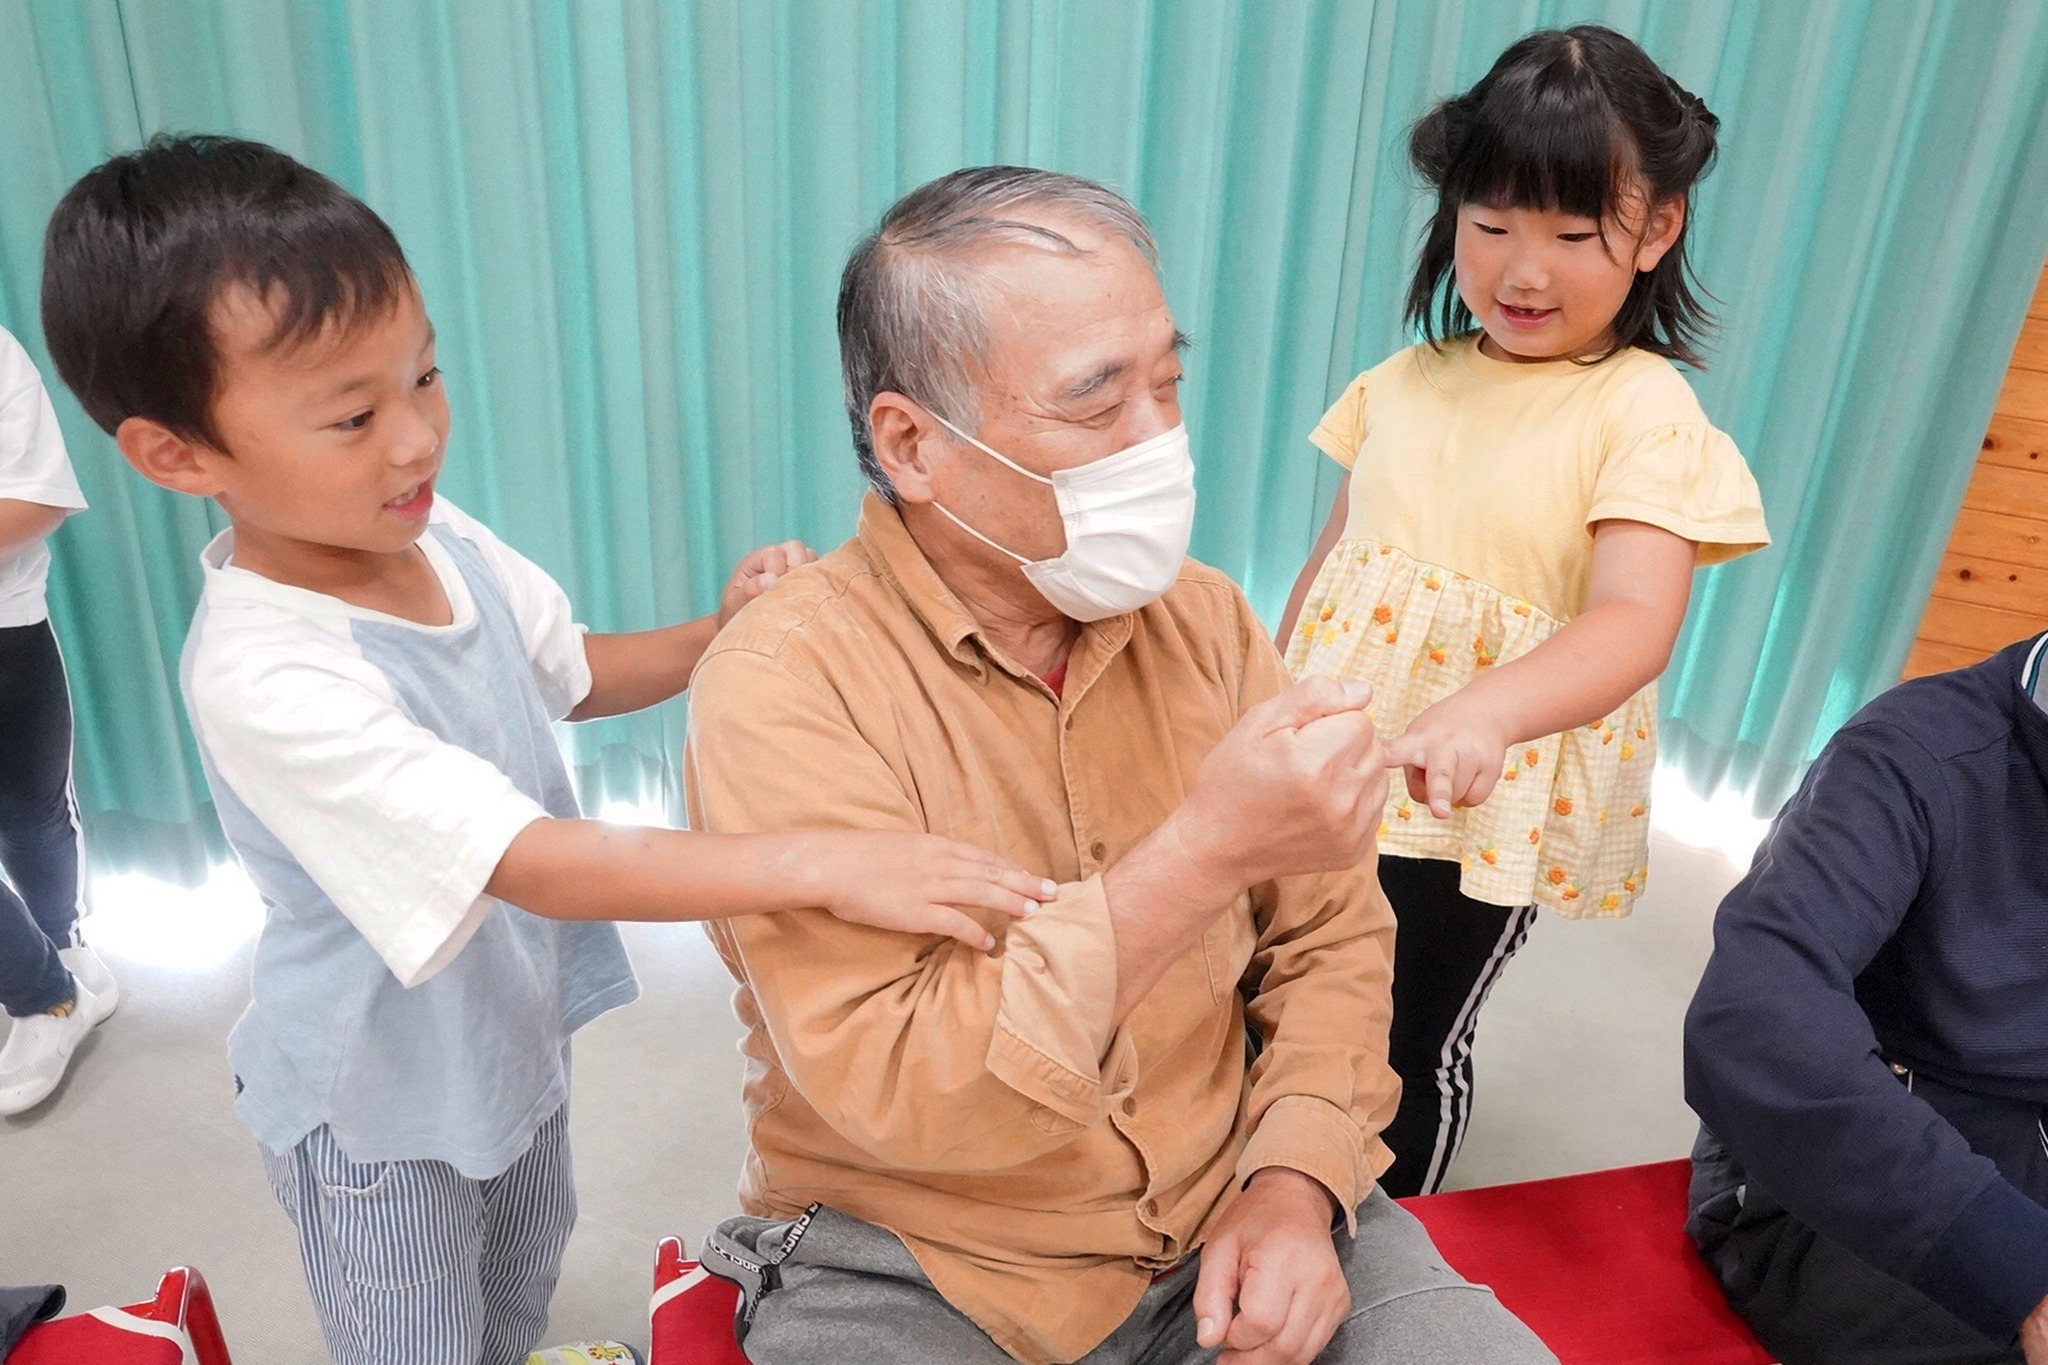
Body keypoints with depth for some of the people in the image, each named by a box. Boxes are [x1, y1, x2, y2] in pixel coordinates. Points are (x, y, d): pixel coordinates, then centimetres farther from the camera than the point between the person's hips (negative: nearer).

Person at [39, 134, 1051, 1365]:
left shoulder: (436, 538, -15)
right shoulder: (264, 676, -36)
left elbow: (572, 674, 3)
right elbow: (533, 861, -41)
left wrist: (722, 635, -16)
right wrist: (818, 864, -50)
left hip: (515, 1027, 7)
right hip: (375, 1101, -6)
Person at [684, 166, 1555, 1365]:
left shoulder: (1204, 615, -1)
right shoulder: (784, 683, -17)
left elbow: (1329, 934, 5)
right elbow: (894, 1096, -23)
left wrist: (1298, 1179, -9)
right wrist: (1204, 853, -29)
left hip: (1228, 1221, 4)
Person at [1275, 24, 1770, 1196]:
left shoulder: (1648, 413, -12)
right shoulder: (1408, 381, 4)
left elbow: (1635, 624, -26)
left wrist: (1484, 712, -44)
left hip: (1485, 809, -4)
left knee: (1414, 1049, 10)